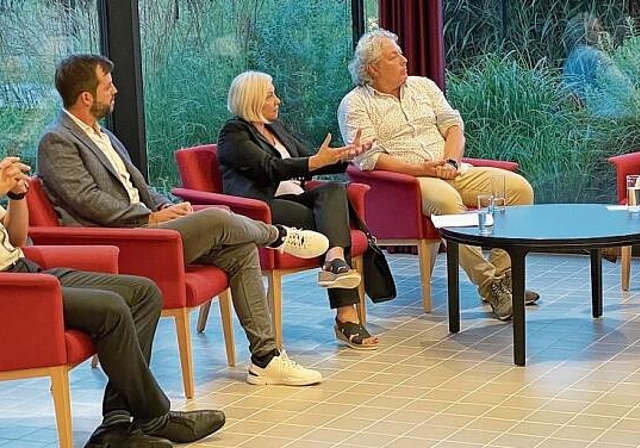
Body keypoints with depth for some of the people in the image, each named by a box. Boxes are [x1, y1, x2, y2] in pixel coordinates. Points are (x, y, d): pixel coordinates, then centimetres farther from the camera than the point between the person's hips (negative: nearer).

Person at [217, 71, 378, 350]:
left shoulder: (276, 127, 28)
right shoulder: (233, 133, 2)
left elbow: (308, 159, 26)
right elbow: (269, 168, -13)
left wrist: (343, 157, 5)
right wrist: (315, 162, -26)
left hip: (295, 197, 7)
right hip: (266, 207, -7)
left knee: (334, 190, -26)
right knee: (332, 223, -28)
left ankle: (335, 262, -48)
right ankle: (346, 313, -38)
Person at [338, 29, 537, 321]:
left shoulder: (423, 86, 20)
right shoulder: (355, 105, 2)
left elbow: (453, 125, 14)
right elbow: (370, 158, -10)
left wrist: (451, 161, -7)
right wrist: (422, 169, -18)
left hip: (454, 173, 6)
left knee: (519, 187, -14)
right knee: (446, 200, -40)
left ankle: (503, 274, -13)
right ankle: (487, 283, -33)